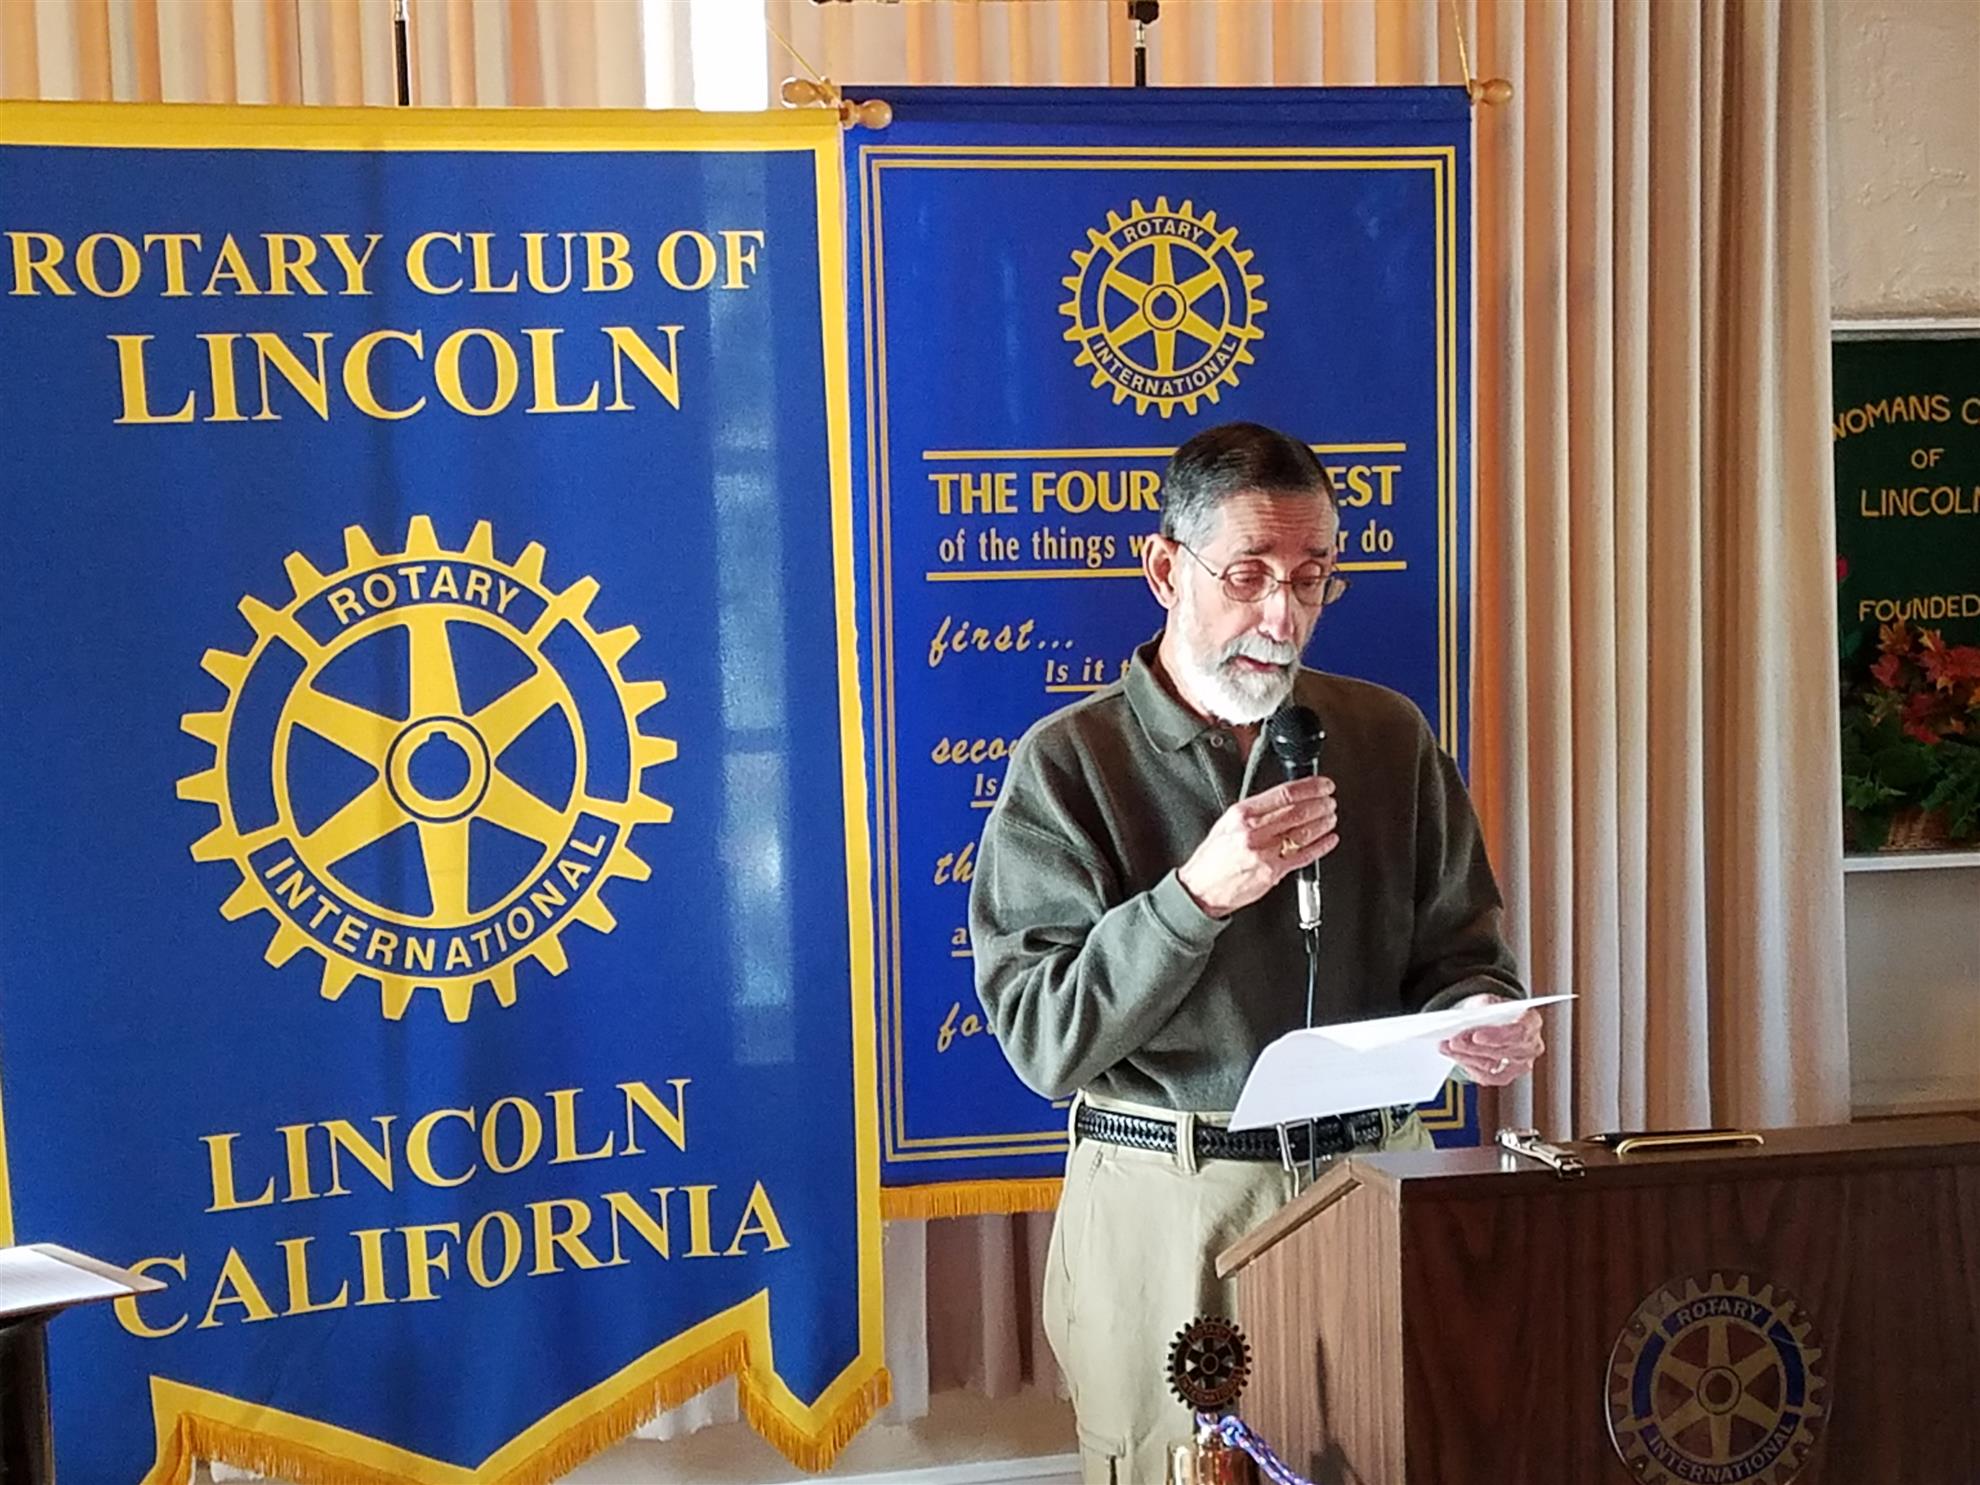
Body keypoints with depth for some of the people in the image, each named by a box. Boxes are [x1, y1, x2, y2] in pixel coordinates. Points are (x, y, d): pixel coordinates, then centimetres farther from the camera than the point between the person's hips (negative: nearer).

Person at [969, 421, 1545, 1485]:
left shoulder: (1388, 736, 4)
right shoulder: (1067, 761, -6)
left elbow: (1458, 951, 7)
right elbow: (1043, 1041, -12)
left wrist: (1481, 1019, -16)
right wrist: (1197, 895, -24)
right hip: (1163, 1207, -3)